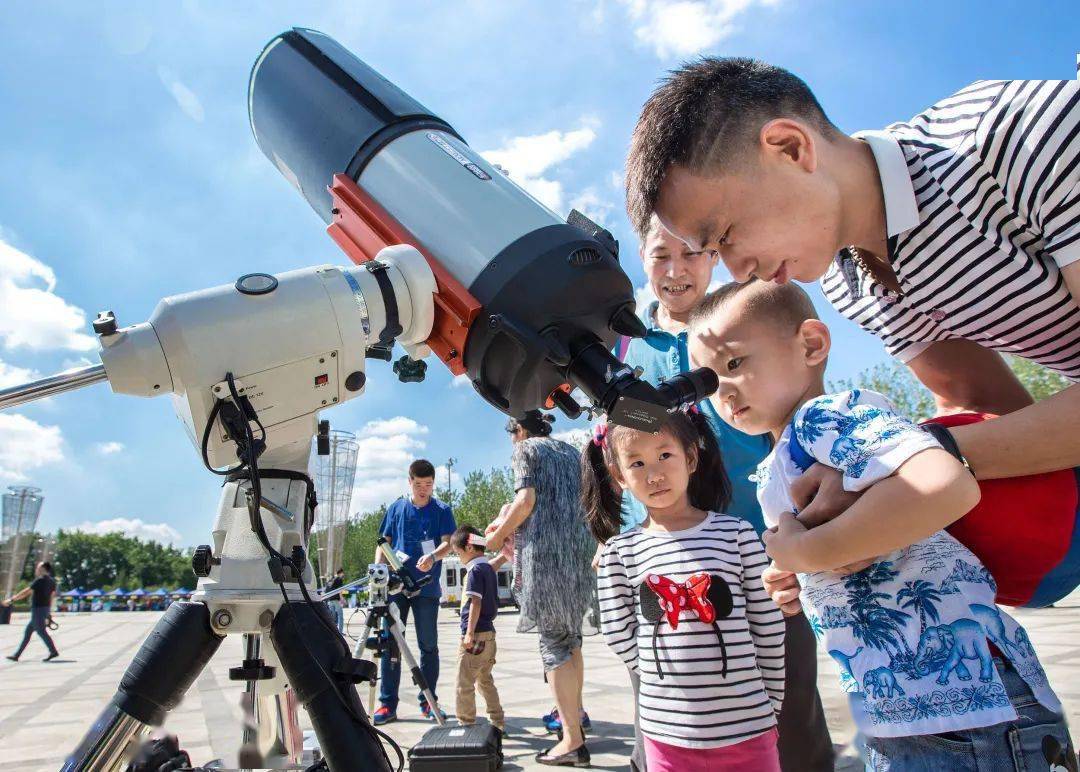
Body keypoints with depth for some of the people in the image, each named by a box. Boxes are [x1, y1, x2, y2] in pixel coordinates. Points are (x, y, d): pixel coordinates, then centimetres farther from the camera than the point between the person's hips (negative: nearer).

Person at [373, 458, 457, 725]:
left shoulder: (442, 510, 3)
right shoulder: (396, 509, 9)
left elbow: (448, 542, -6)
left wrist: (432, 556, -27)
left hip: (427, 588, -1)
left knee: (428, 645, 5)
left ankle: (428, 701, 15)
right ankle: (387, 703, 8)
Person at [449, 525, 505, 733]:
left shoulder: (475, 570, -13)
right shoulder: (489, 568, 13)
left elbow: (476, 603, -19)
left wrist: (470, 633, -19)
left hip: (476, 634, -9)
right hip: (489, 632, 9)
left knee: (464, 683, 0)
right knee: (485, 680, 17)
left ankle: (466, 723, 5)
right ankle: (498, 722, 21)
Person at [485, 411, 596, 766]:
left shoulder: (526, 448, 2)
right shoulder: (570, 451, 21)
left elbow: (526, 499, -12)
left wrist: (500, 535, 1)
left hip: (544, 551, -7)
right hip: (579, 550, 7)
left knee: (554, 644, -5)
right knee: (571, 637, 15)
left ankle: (573, 740, -4)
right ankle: (573, 717, 23)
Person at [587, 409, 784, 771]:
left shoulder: (738, 534, -5)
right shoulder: (619, 552, -4)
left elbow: (768, 629, 1)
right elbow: (619, 637, 2)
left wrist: (770, 704, 6)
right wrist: (669, 681, 3)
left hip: (748, 728, 0)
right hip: (667, 731, 1)